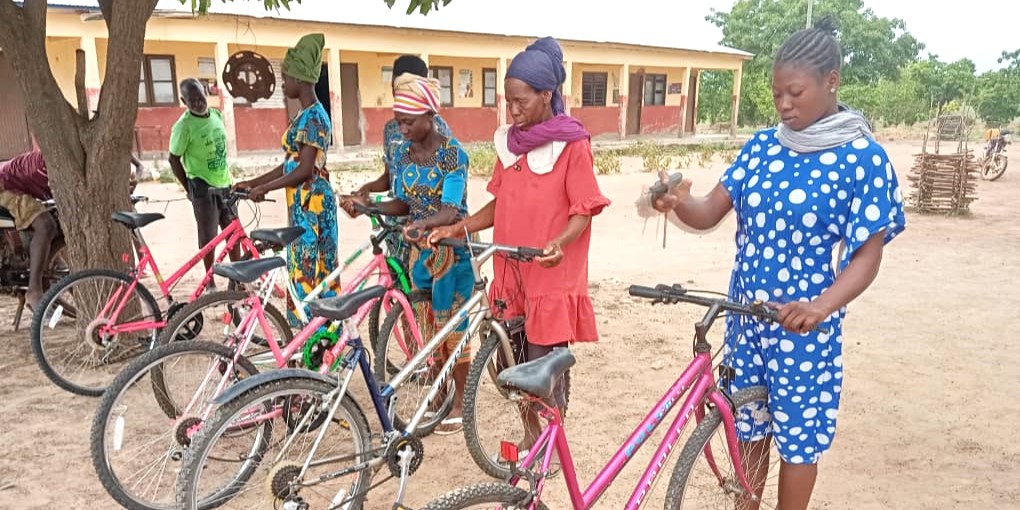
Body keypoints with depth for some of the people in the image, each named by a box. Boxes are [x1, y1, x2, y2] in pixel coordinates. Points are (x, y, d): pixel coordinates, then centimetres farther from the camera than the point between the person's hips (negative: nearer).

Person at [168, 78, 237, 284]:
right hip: (203, 188, -6)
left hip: (224, 184, 6)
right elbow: (174, 159, -9)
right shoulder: (183, 126, -15)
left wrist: (227, 179, 14)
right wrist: (190, 189, -7)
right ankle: (210, 283, 14)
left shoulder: (217, 115, 4)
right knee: (208, 237, 1)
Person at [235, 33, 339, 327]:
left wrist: (264, 189, -12)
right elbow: (289, 165, 17)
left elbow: (305, 170, -20)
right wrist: (252, 182, 16)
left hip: (310, 201, -10)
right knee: (311, 269, 13)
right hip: (304, 202, 10)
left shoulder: (311, 117, -15)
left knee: (308, 269, -4)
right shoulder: (308, 116, 15)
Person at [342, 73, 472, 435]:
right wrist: (367, 205, -8)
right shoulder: (402, 154, 3)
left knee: (453, 327, 3)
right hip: (419, 250, 6)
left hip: (452, 249, -6)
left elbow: (451, 211, -24)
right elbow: (403, 204, 8)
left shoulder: (452, 154, -15)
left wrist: (423, 224, -44)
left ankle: (460, 403, 19)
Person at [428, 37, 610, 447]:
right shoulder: (508, 141, 8)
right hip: (510, 273, 6)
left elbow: (583, 211, -11)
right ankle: (531, 435, 34)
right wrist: (457, 228, 1)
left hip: (551, 277, -6)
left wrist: (558, 243, -30)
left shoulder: (572, 144, -10)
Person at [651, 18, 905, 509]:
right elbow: (710, 212, -3)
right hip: (744, 317, 5)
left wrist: (821, 306, -30)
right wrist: (679, 201, -25)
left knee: (798, 439, 11)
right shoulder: (760, 146, 3)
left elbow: (867, 255, -13)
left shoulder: (863, 158, -11)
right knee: (746, 429, 17)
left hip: (803, 327, -4)